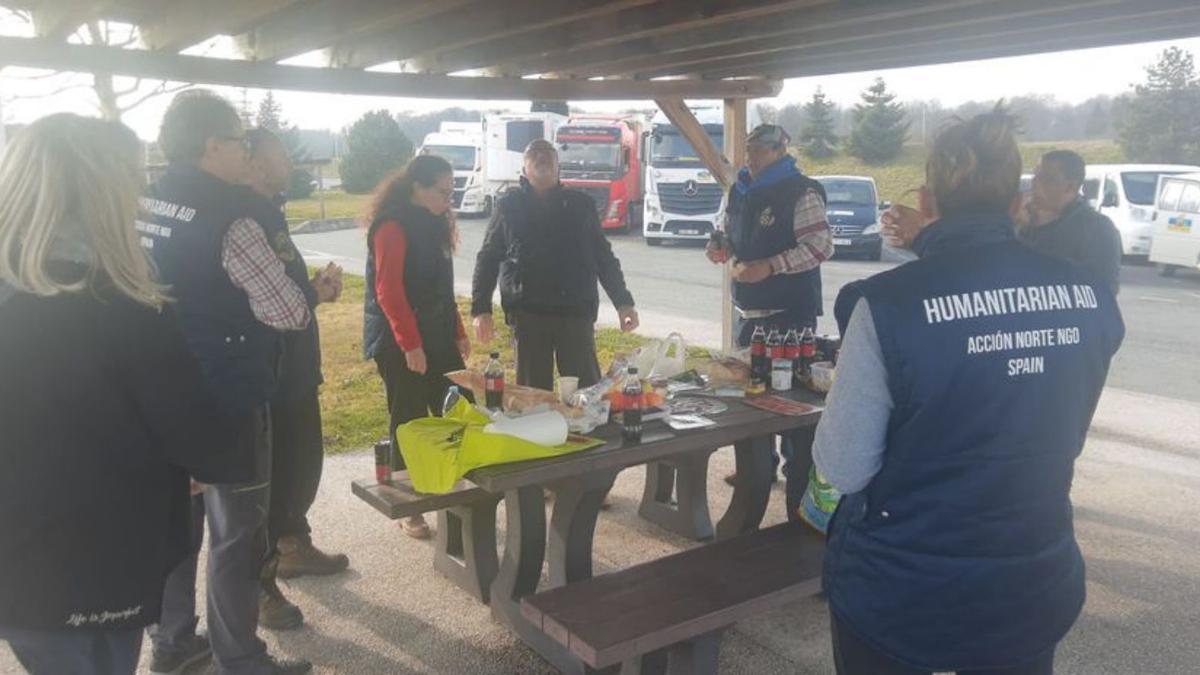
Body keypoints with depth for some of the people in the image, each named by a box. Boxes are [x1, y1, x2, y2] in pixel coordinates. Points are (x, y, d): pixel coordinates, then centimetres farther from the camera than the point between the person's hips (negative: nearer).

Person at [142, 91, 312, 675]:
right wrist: (314, 292, 1)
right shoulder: (228, 218, -21)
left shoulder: (140, 207, 3)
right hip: (226, 400, -8)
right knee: (236, 533, 5)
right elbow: (289, 313, -20)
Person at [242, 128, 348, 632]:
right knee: (271, 476, 1)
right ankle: (259, 585, 15)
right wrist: (317, 293, -13)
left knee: (303, 463, 22)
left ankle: (294, 546, 40)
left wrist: (315, 287, 0)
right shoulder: (245, 217, -19)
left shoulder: (267, 212, 14)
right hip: (268, 376, -10)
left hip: (294, 369, 10)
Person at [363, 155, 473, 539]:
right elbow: (388, 292, -19)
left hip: (437, 337, 8)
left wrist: (457, 332, 16)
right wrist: (410, 345, -21)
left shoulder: (433, 224, 13)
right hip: (400, 344, -8)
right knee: (409, 423, 1)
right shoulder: (392, 226, -14)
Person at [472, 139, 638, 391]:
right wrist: (481, 309, -1)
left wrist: (623, 303, 5)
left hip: (576, 312, 0)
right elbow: (488, 259, 9)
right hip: (527, 313, 0)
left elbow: (603, 257, 12)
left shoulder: (580, 204, 10)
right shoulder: (509, 206, 8)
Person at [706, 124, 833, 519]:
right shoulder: (740, 190, 12)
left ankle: (798, 470, 8)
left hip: (790, 310, -8)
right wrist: (722, 248, 3)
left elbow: (821, 246, -17)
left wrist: (769, 267, -23)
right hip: (749, 307, 8)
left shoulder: (801, 193, -11)